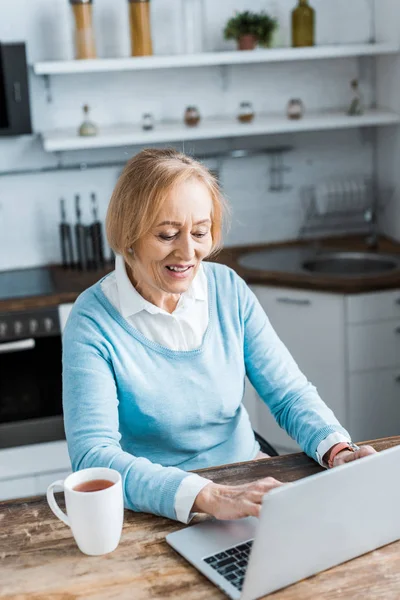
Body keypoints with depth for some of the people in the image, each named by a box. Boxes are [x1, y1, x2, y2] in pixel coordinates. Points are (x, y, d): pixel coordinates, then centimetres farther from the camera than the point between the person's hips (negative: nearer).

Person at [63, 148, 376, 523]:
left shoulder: (228, 289, -1)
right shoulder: (94, 321, -15)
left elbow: (290, 394, 1)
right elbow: (92, 456, -24)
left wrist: (340, 452, -20)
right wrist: (210, 497, -38)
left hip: (247, 484, 4)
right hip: (157, 506, -3)